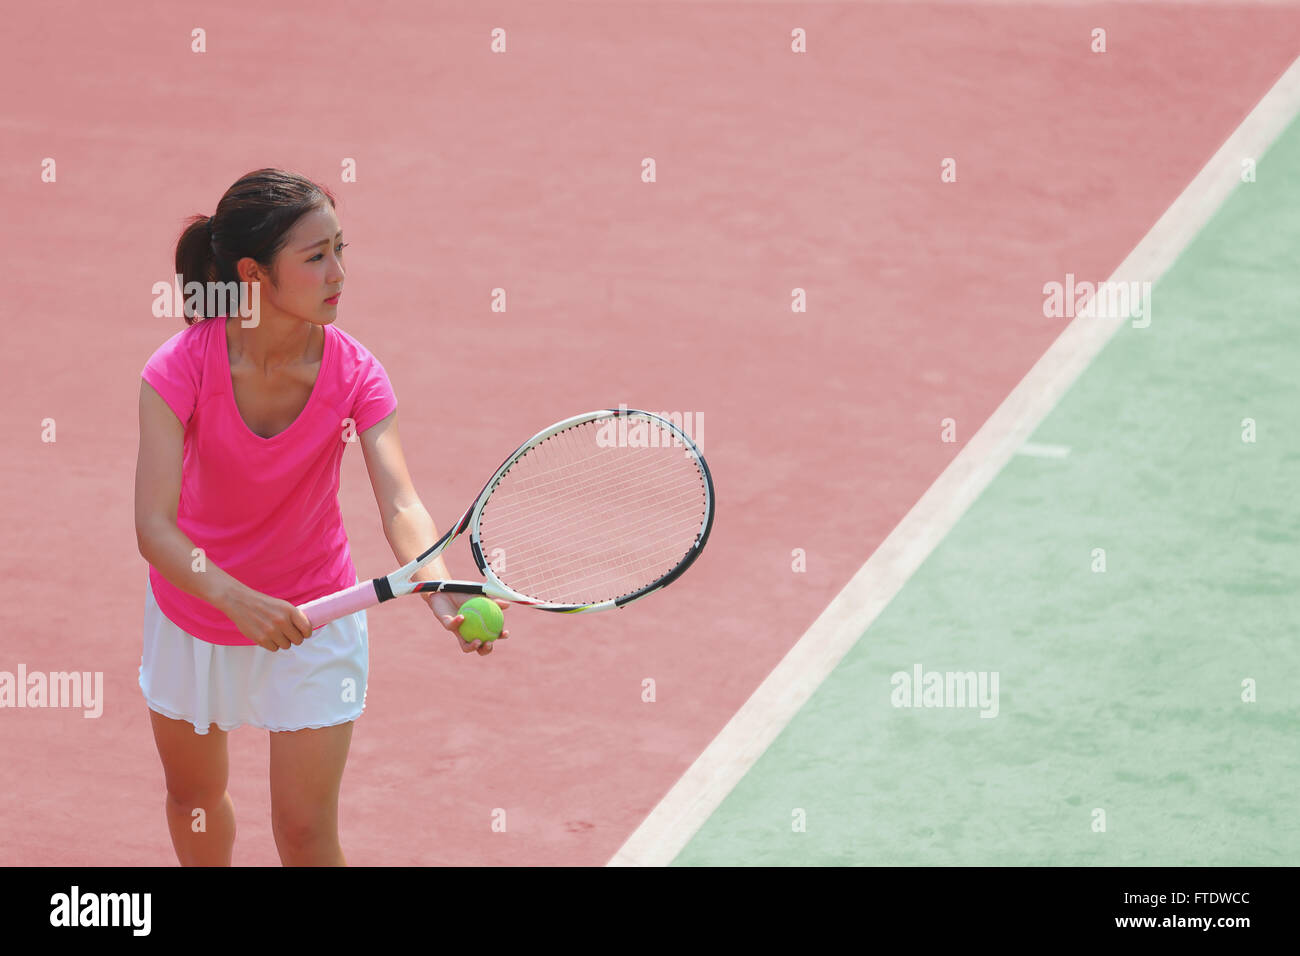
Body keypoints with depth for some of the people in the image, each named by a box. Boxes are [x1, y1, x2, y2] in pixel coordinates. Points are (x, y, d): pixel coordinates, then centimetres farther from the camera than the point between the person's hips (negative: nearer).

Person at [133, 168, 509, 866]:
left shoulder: (355, 374, -21)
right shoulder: (181, 368, -25)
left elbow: (400, 505, -30)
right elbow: (154, 526, -32)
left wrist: (440, 592, -51)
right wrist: (238, 599, -48)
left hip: (312, 616, 0)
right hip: (193, 610, 1)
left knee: (306, 833, -3)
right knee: (193, 795, 22)